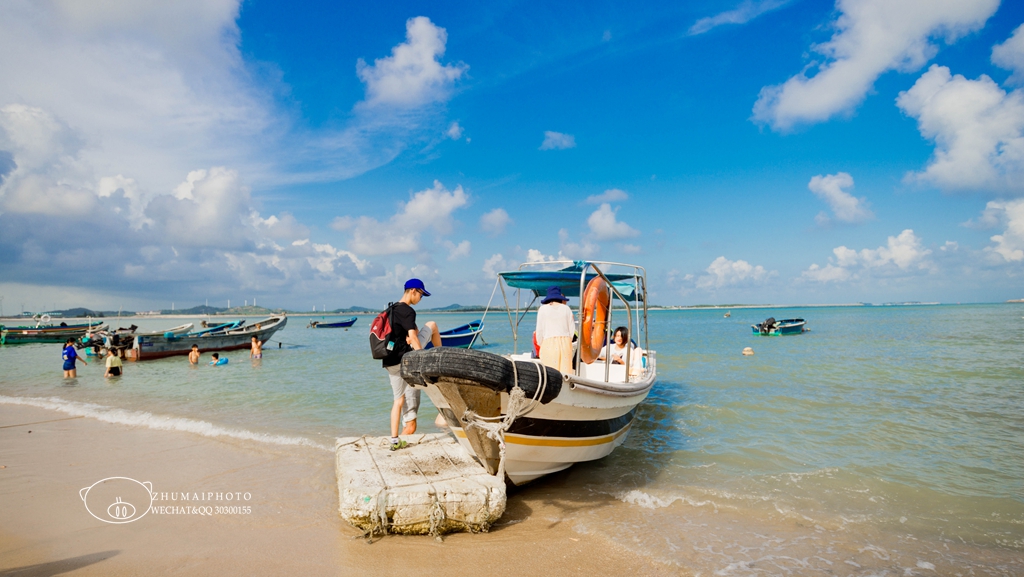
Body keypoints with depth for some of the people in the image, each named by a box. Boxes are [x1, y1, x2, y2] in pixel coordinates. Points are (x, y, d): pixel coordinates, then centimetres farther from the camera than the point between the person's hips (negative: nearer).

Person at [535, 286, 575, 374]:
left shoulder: (543, 309, 5)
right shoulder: (566, 308, 10)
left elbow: (540, 330, 3)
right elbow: (572, 329, 10)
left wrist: (540, 344, 15)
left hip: (549, 343, -2)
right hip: (565, 342, 2)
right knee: (565, 370, 2)